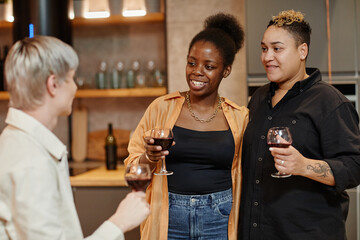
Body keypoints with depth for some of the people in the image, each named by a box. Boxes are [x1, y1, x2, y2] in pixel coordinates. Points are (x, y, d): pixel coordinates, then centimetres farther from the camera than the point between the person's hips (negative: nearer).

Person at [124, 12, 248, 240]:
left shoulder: (239, 118, 1)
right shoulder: (162, 107, 0)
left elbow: (242, 177, 10)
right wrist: (148, 158, -16)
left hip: (219, 220, 0)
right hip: (169, 219, 0)